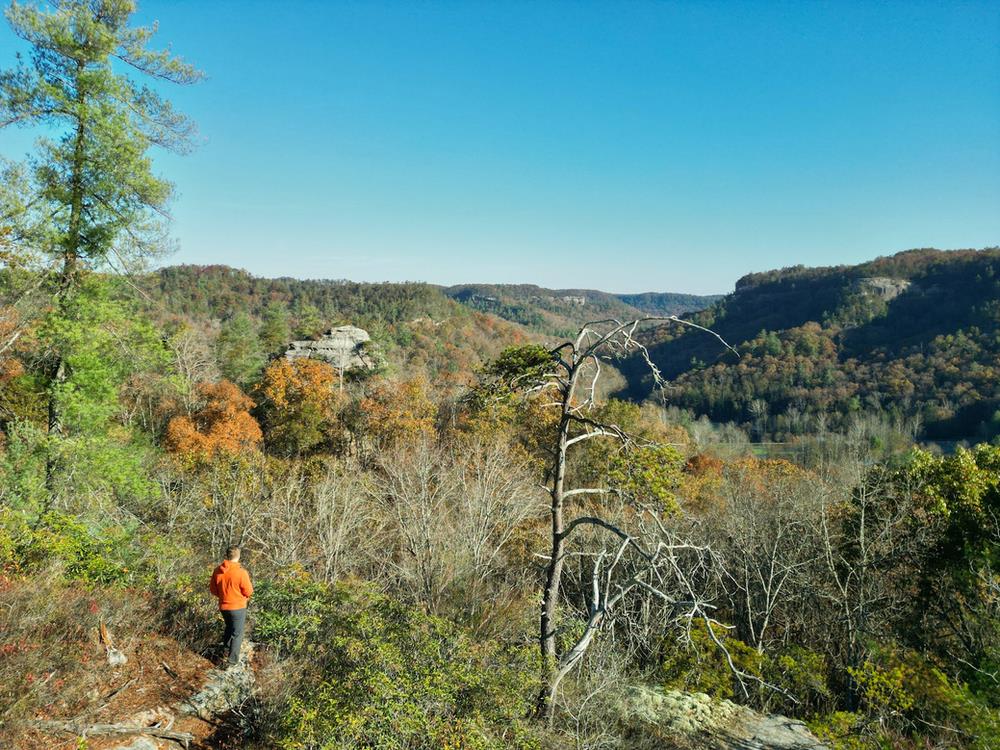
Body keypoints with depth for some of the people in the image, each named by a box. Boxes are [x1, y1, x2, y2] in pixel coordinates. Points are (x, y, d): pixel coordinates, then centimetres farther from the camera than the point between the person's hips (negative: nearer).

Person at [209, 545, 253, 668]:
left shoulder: (217, 571, -7)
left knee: (229, 627, 30)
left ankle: (226, 648, 39)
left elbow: (213, 589, 4)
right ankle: (233, 659, 10)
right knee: (237, 633, 9)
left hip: (223, 606, 5)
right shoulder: (241, 572, -24)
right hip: (238, 607, -5)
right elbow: (248, 592, -16)